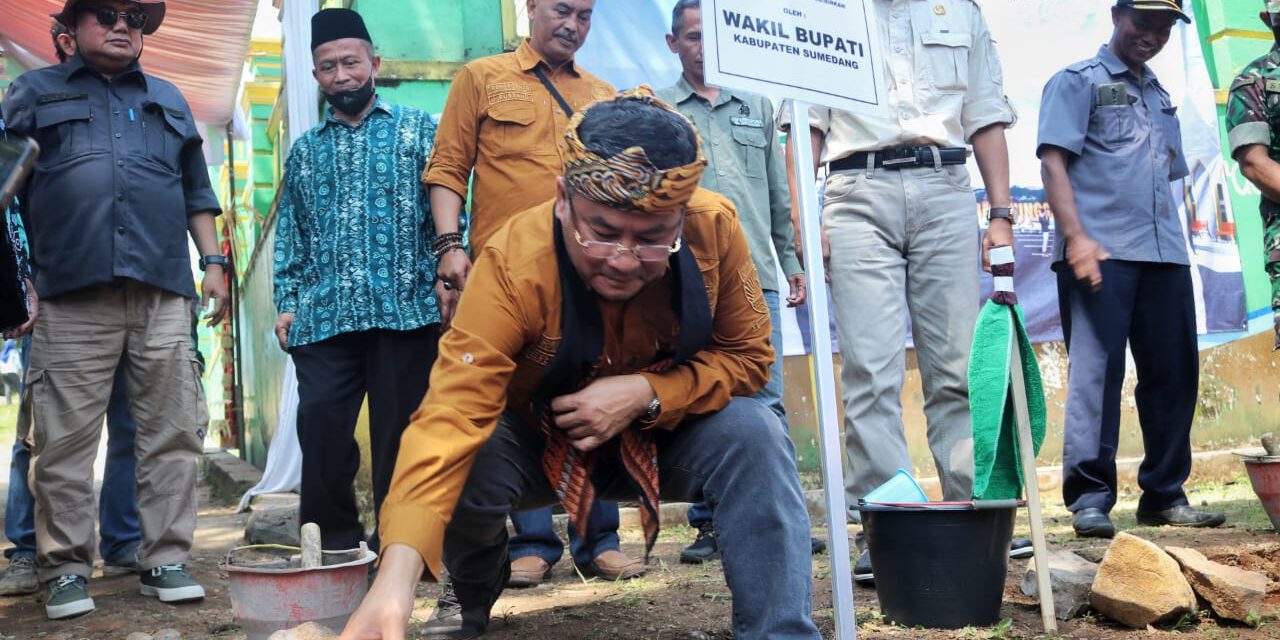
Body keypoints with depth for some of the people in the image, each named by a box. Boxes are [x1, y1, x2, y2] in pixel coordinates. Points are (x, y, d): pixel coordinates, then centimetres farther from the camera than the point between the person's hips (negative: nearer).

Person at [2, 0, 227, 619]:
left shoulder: (168, 100, 23)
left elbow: (196, 191, 24)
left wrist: (213, 261, 13)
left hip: (163, 294, 2)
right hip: (72, 295, -2)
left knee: (171, 434, 0)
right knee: (65, 440, -1)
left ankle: (165, 560, 7)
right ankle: (65, 567, 8)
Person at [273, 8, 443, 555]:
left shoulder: (417, 130, 9)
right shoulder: (304, 150, 19)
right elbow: (289, 233, 19)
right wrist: (286, 302, 9)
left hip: (405, 310, -3)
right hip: (322, 317, 3)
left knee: (399, 434, 0)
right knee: (320, 433, -4)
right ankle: (333, 546, 9)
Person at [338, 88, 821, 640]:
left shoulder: (715, 229, -26)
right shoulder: (513, 264, -34)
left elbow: (747, 357, -12)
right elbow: (451, 413, -43)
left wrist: (644, 393, -31)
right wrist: (398, 575, -55)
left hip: (664, 436, 1)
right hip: (541, 443, 0)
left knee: (752, 434, -27)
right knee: (470, 458, -29)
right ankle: (471, 595, 7)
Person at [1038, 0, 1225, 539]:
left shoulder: (1160, 97, 25)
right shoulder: (1077, 82, 5)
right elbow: (1053, 161, -7)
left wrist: (1173, 242, 16)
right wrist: (1076, 236, -18)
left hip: (1164, 253, 7)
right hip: (1100, 252, -7)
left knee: (1173, 373, 6)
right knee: (1096, 370, -9)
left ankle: (1164, 494, 16)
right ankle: (1088, 495, -5)